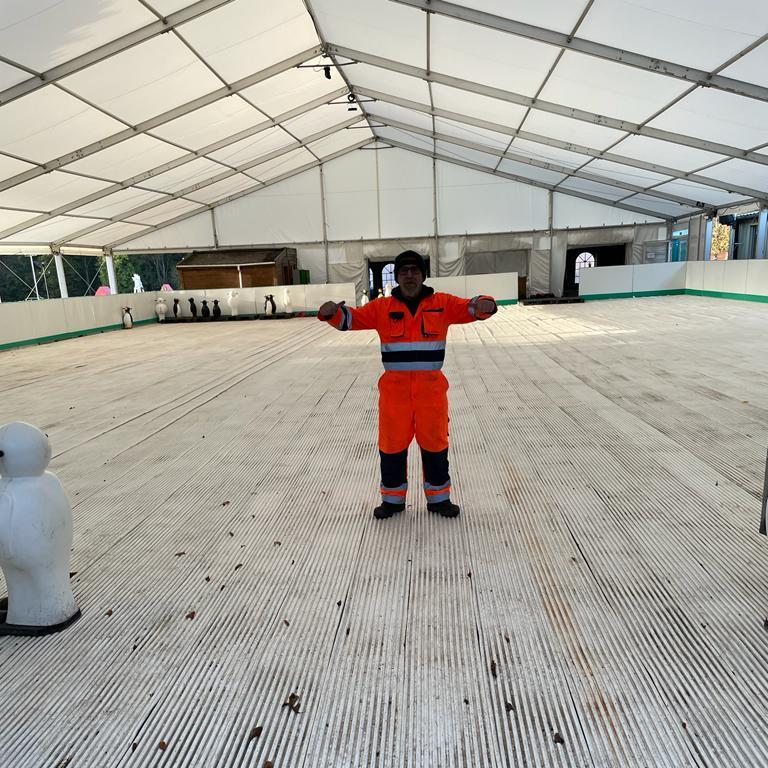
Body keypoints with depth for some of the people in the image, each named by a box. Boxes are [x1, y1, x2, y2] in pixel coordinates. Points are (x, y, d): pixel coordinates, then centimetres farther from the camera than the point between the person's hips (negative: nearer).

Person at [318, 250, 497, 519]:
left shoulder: (443, 303, 3)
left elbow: (469, 308, -5)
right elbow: (351, 318, -1)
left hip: (431, 387, 0)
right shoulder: (382, 307, 3)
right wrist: (331, 312, -22)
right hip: (394, 388, 0)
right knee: (392, 446, 10)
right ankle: (393, 498, 30)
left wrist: (483, 305, -29)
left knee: (435, 444, 12)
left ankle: (438, 498, 32)